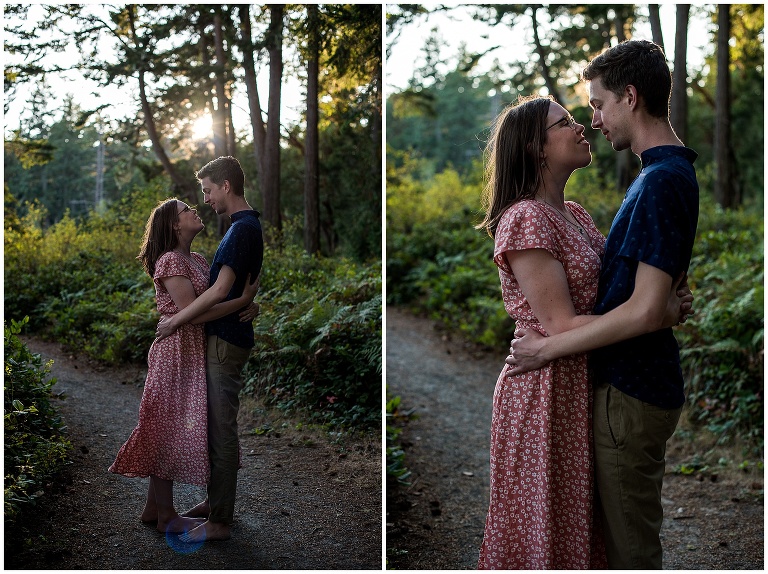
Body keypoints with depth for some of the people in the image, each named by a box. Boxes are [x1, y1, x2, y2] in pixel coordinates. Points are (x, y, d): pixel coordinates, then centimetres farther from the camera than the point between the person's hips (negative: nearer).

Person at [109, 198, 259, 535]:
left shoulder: (198, 260, 13)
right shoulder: (170, 261, -14)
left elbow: (221, 297, 11)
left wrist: (250, 307, -11)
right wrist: (244, 300, -21)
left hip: (193, 355, 9)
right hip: (176, 353, -9)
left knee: (170, 430, 14)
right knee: (171, 428, 0)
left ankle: (153, 508, 25)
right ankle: (166, 516, 11)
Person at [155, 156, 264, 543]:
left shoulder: (243, 229, -17)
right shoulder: (246, 226, 14)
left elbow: (220, 291, -22)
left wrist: (175, 321, -13)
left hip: (226, 340, -10)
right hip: (224, 336, 10)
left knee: (222, 429, -4)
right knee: (217, 425, 17)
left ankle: (219, 521, 3)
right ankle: (216, 500, 29)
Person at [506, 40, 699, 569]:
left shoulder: (663, 181, -22)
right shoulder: (673, 172, 11)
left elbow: (645, 311, -26)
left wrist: (549, 348, -18)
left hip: (631, 391, -10)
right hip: (643, 380, 10)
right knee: (634, 530, 23)